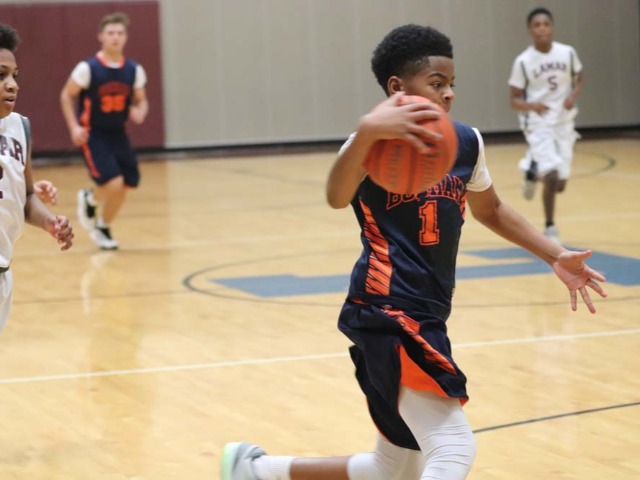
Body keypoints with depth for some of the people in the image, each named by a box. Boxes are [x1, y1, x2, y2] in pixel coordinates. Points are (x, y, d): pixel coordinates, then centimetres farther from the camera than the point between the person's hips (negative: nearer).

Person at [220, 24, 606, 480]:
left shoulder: (467, 143, 8)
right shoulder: (379, 143, -13)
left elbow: (490, 210, 28)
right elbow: (337, 197, -35)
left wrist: (556, 256, 18)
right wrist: (367, 132, -55)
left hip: (426, 320, 9)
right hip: (388, 315, -8)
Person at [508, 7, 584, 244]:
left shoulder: (568, 53, -4)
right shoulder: (523, 62, -11)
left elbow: (579, 80, 12)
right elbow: (514, 100, -6)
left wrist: (572, 96, -10)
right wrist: (531, 105, -28)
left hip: (563, 123, 4)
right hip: (538, 124, -4)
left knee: (560, 184, 8)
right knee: (552, 177, -20)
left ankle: (533, 171, 42)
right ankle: (550, 227, 0)